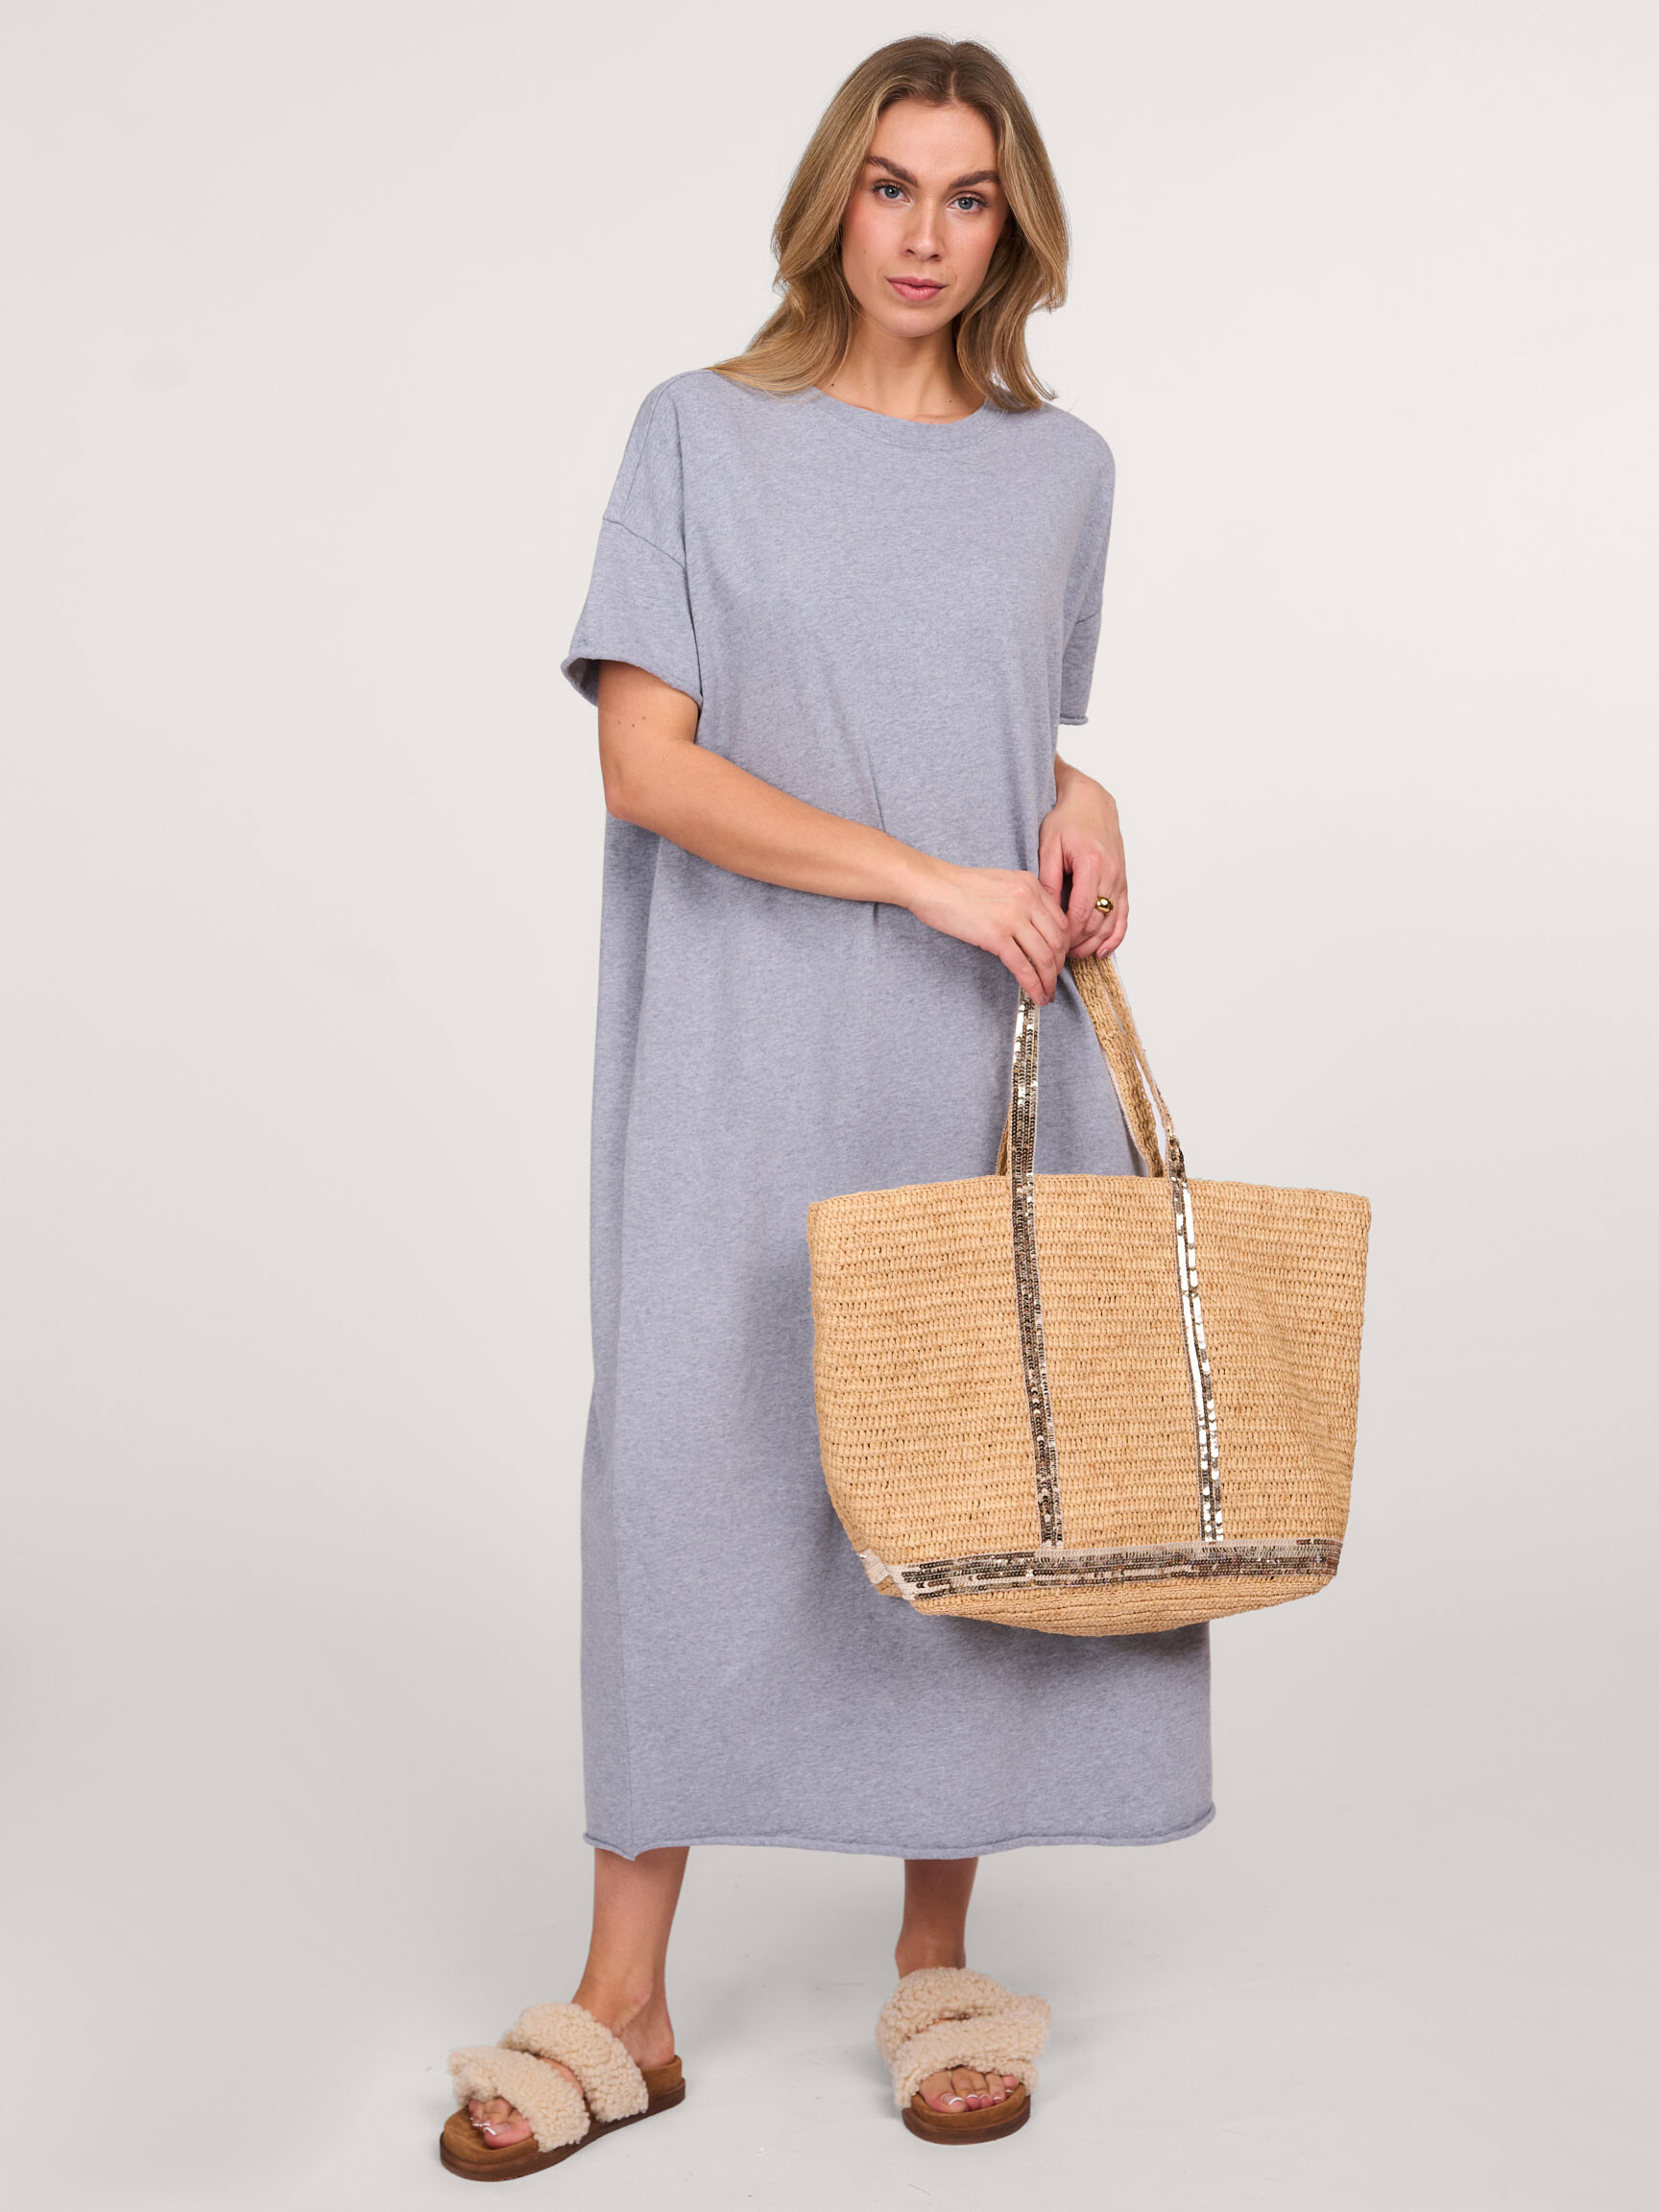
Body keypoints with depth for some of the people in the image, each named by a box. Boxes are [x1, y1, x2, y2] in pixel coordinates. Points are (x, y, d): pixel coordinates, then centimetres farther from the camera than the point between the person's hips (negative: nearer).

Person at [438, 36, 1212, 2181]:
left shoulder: (1061, 467, 11)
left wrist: (1081, 802, 0)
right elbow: (646, 761, -8)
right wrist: (924, 877, -14)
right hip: (749, 1056, -2)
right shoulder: (703, 433, 2)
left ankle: (936, 1965, 21)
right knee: (689, 1457, -2)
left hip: (991, 1059, 3)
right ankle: (621, 2007, 9)